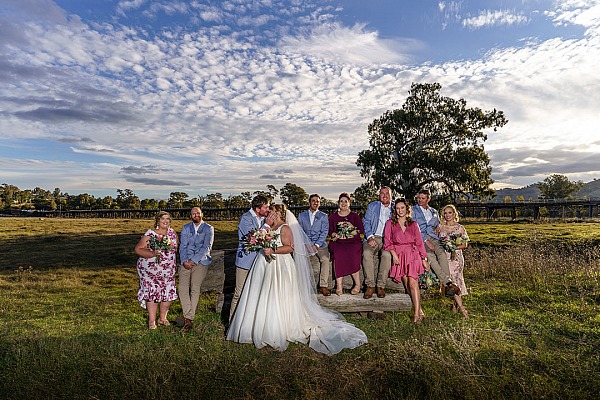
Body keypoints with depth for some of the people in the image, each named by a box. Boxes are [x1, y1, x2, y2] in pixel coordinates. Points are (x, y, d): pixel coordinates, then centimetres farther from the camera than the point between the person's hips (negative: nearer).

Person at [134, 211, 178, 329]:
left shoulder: (173, 233, 5)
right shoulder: (150, 234, -9)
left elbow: (176, 249, 17)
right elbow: (137, 249, -13)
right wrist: (153, 254, -26)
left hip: (168, 270, 4)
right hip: (150, 269, -4)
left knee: (169, 293, 4)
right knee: (153, 292, -5)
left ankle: (162, 318, 23)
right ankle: (151, 321, 10)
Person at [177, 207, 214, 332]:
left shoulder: (209, 229, 7)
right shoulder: (185, 228, 16)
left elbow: (207, 247, -3)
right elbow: (182, 246, 8)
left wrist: (193, 260, -12)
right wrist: (184, 261, -9)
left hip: (200, 261, -2)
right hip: (186, 262, 3)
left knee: (195, 289, -10)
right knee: (182, 288, -11)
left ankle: (189, 319, -4)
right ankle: (188, 318, -8)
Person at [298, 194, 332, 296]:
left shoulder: (323, 216, 10)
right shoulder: (301, 215, 14)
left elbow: (324, 232, 1)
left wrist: (316, 245, -13)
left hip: (320, 244, 0)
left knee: (326, 259, -27)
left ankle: (323, 286, -15)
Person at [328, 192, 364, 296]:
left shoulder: (354, 216, 14)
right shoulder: (333, 216, 18)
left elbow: (362, 230, 6)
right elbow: (330, 231, 14)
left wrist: (353, 232, -11)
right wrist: (334, 234, -7)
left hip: (353, 242, -1)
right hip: (338, 243, 1)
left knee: (351, 255, -32)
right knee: (337, 255, -31)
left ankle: (357, 283, -17)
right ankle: (339, 285, -28)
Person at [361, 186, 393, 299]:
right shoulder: (372, 206, 18)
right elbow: (366, 222, 9)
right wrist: (369, 237, -8)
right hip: (373, 237, 1)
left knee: (387, 254, -33)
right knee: (366, 253, -30)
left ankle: (381, 286, -20)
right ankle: (370, 286, -22)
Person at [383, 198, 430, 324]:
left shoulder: (413, 224, 15)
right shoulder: (390, 223, 11)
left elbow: (419, 242, 13)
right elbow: (387, 241, 4)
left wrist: (424, 259, 7)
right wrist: (393, 254, -11)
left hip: (412, 254, 0)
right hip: (398, 255, 0)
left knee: (413, 282, -17)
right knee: (407, 284, -12)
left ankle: (417, 312, -15)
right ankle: (420, 310, -2)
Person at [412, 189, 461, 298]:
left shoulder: (434, 212, 26)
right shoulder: (413, 211, 12)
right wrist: (426, 240, -12)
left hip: (433, 237, 3)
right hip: (419, 238, -3)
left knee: (441, 253, -29)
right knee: (430, 255, -32)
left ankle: (447, 285, -36)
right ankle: (448, 282, -36)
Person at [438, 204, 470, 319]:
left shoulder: (460, 228, 5)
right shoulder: (440, 227, 10)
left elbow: (465, 244, 3)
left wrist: (454, 247, -12)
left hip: (456, 256, -1)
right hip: (444, 257, 1)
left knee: (456, 278, -11)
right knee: (451, 279, -11)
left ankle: (455, 304, 8)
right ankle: (461, 307, -4)